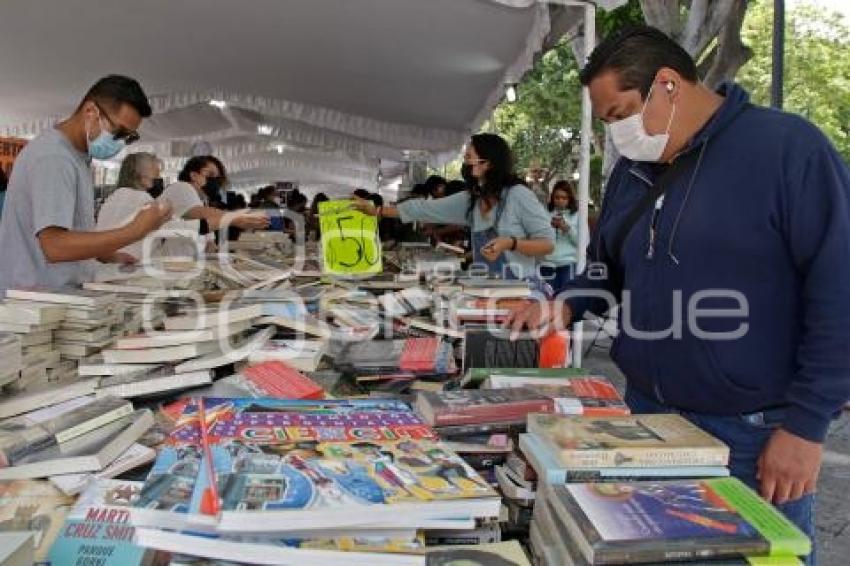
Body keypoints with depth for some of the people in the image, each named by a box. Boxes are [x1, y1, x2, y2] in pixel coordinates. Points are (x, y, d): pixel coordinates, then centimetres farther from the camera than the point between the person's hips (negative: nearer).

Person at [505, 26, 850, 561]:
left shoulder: (787, 146, -13)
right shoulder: (633, 169, 9)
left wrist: (806, 423, -16)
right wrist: (568, 305, 1)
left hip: (753, 431, -6)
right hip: (646, 412, 7)